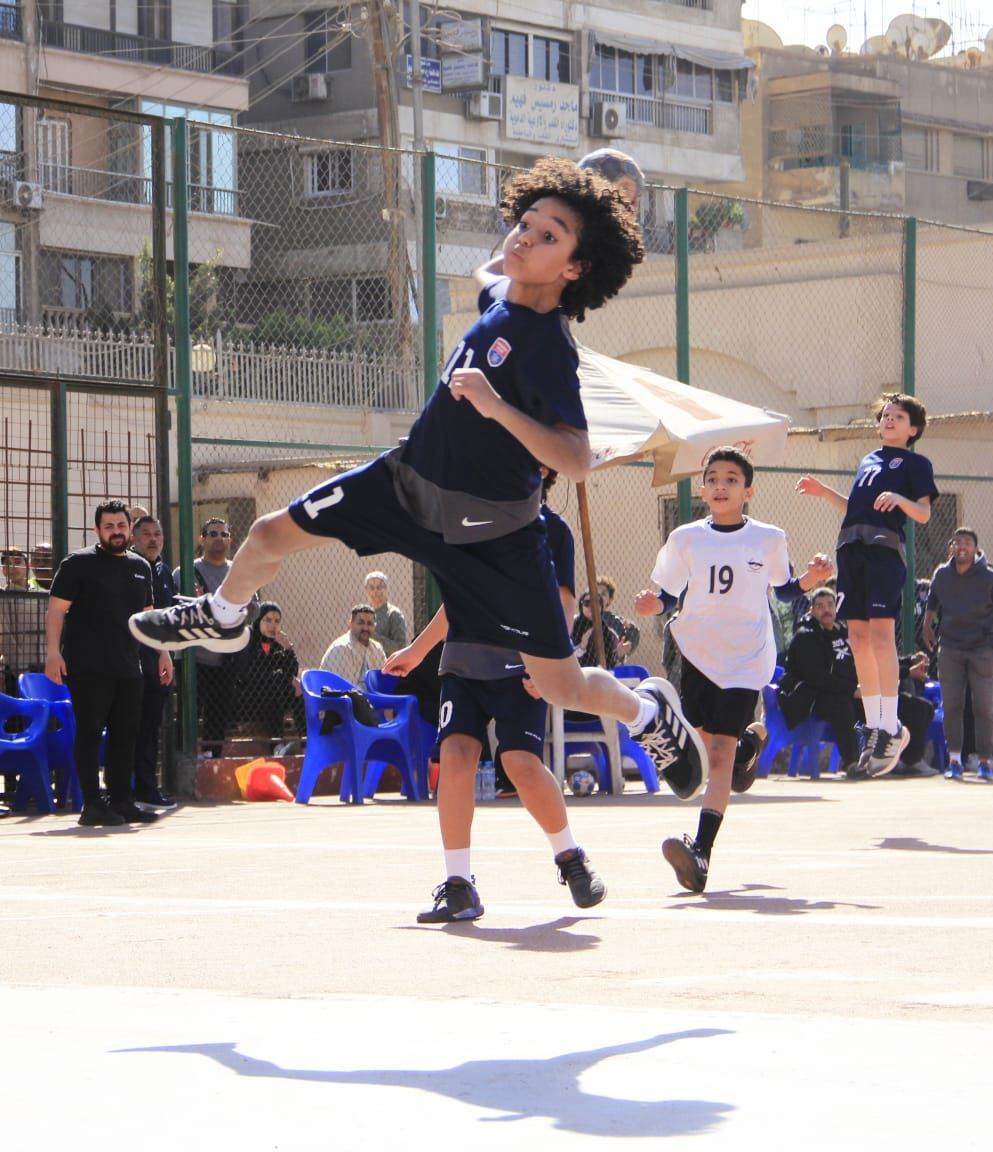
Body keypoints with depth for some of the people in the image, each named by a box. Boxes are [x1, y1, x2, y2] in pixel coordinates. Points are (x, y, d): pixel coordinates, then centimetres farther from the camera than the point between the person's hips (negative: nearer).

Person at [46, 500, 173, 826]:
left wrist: (163, 652, 18)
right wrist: (54, 652, -14)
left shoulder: (140, 567, 18)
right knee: (90, 733, -5)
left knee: (126, 734, 6)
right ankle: (92, 805, -4)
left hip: (127, 667, 6)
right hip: (87, 667, -6)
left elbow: (147, 615, 26)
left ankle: (121, 801, 12)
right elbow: (57, 608, -5)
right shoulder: (79, 563, -1)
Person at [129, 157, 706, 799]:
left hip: (489, 529, -7)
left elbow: (577, 462, -38)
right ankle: (223, 621, 42)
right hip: (410, 481, 7)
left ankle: (649, 711, 31)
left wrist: (496, 406, -45)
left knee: (561, 686, -2)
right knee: (273, 536, 8)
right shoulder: (499, 295, -4)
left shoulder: (549, 350, -28)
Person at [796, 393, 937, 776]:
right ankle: (874, 727, 8)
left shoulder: (916, 463, 10)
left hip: (886, 546, -7)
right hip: (851, 545, 7)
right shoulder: (867, 461, 28)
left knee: (881, 632, -16)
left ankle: (891, 728, -16)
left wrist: (899, 498, -19)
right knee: (858, 636, 2)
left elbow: (923, 514, -1)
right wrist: (824, 492, 23)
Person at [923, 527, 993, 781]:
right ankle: (954, 760, 1)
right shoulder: (941, 574, 5)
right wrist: (927, 624, 17)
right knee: (951, 705, -4)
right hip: (950, 648, 2)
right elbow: (933, 601, 23)